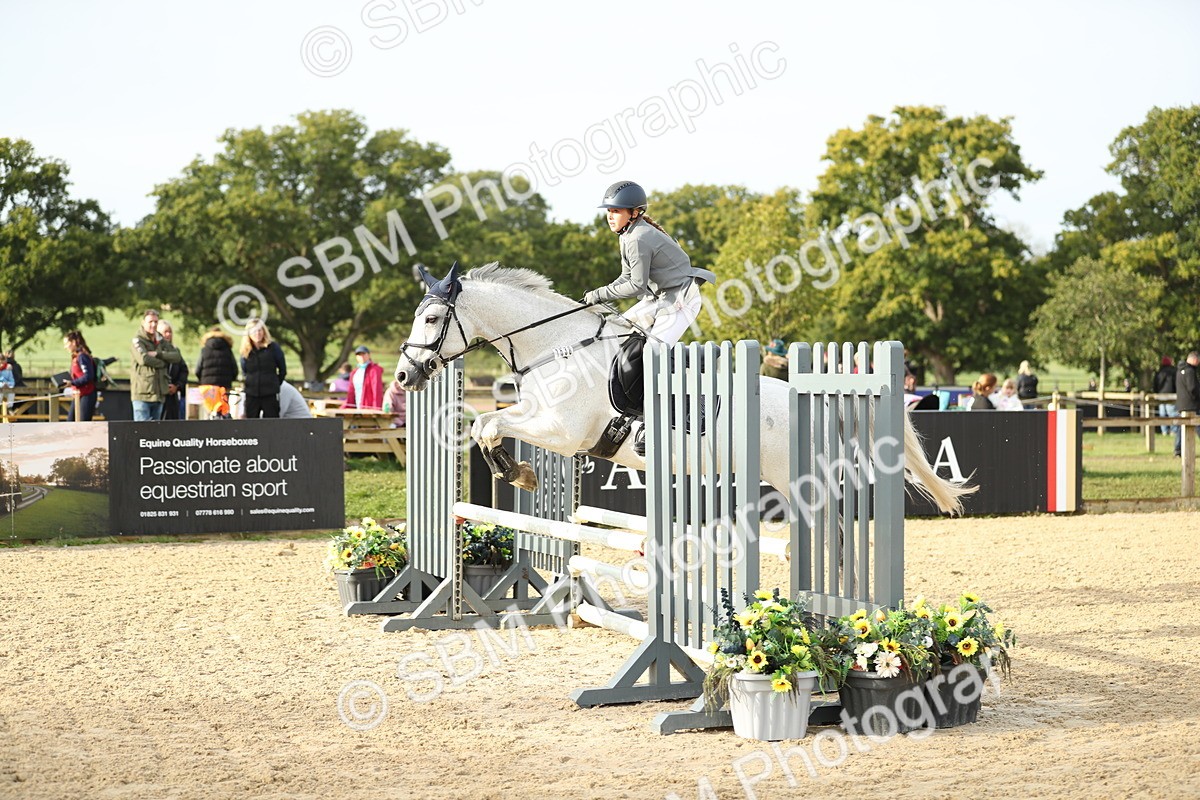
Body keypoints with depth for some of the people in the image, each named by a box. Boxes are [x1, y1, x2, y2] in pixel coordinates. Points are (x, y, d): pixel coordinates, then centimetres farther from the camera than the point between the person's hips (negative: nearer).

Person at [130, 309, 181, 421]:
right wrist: (162, 362, -6)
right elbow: (143, 359, -21)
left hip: (159, 393, 7)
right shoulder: (138, 341, -3)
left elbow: (177, 356, 3)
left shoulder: (161, 342, 17)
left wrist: (158, 354, -11)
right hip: (142, 393, -7)